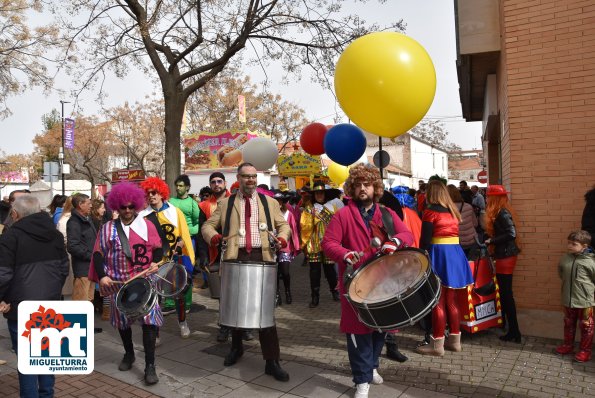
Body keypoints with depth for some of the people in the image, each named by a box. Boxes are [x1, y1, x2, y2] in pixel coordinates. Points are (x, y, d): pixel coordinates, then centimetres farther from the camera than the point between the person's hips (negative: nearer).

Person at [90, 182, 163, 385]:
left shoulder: (147, 225, 3)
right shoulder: (108, 228, 5)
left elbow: (158, 248, 5)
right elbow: (98, 254, 2)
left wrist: (155, 262, -14)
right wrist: (102, 276, -10)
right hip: (118, 283, 2)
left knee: (149, 320, -9)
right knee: (122, 320, 16)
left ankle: (150, 365, -1)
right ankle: (129, 354, 40)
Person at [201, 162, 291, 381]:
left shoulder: (270, 202, 12)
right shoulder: (226, 203, 11)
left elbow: (283, 225, 13)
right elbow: (208, 225, 9)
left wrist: (282, 238, -10)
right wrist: (213, 235, -13)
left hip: (262, 258, -1)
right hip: (236, 258, 1)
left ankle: (272, 361, 5)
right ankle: (236, 347, 37)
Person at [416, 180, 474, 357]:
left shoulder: (430, 212, -10)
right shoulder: (453, 211, 11)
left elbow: (425, 240, -12)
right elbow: (454, 233, 14)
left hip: (439, 255, -7)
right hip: (455, 254, 7)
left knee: (438, 301, -1)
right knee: (451, 300, 15)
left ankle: (437, 344, 6)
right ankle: (455, 340, 23)